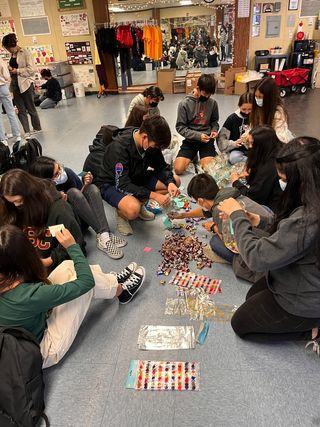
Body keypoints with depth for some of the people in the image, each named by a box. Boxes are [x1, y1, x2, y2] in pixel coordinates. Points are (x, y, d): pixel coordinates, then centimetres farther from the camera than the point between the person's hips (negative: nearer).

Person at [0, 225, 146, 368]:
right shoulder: (31, 295, -37)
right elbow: (86, 282, -27)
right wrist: (72, 246, -19)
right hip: (41, 353, -7)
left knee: (69, 266, 1)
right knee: (85, 281, -11)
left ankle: (112, 281, 23)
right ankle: (122, 291, 19)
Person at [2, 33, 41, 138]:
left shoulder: (25, 52, -5)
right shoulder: (12, 55, 16)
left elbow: (31, 69, -13)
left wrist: (17, 71, -12)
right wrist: (10, 69, 9)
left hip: (26, 84, -7)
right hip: (15, 85, 7)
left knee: (31, 108, 2)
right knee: (21, 110, 0)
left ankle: (37, 129, 18)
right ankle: (27, 132, 1)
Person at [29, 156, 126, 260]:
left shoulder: (67, 172, -8)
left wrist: (85, 185, -13)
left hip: (83, 219, 5)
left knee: (92, 188, -17)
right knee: (73, 192, -26)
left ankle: (105, 235, -31)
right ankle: (102, 235, -30)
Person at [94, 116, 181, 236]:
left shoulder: (151, 142, -13)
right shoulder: (119, 147, -32)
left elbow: (162, 166, -1)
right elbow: (122, 185, -33)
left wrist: (170, 182, -23)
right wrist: (154, 195, -37)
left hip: (135, 178, 7)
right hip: (111, 184, -7)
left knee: (175, 181, -6)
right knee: (133, 209, -38)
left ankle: (139, 203, 3)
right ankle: (121, 212, -2)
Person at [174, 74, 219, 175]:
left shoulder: (213, 103, -1)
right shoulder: (185, 104, -9)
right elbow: (180, 127, -8)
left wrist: (214, 130, -7)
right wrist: (198, 135, -18)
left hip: (207, 141, 1)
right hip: (190, 140, 0)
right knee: (178, 169, -15)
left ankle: (202, 158, 16)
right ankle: (193, 157, 17)